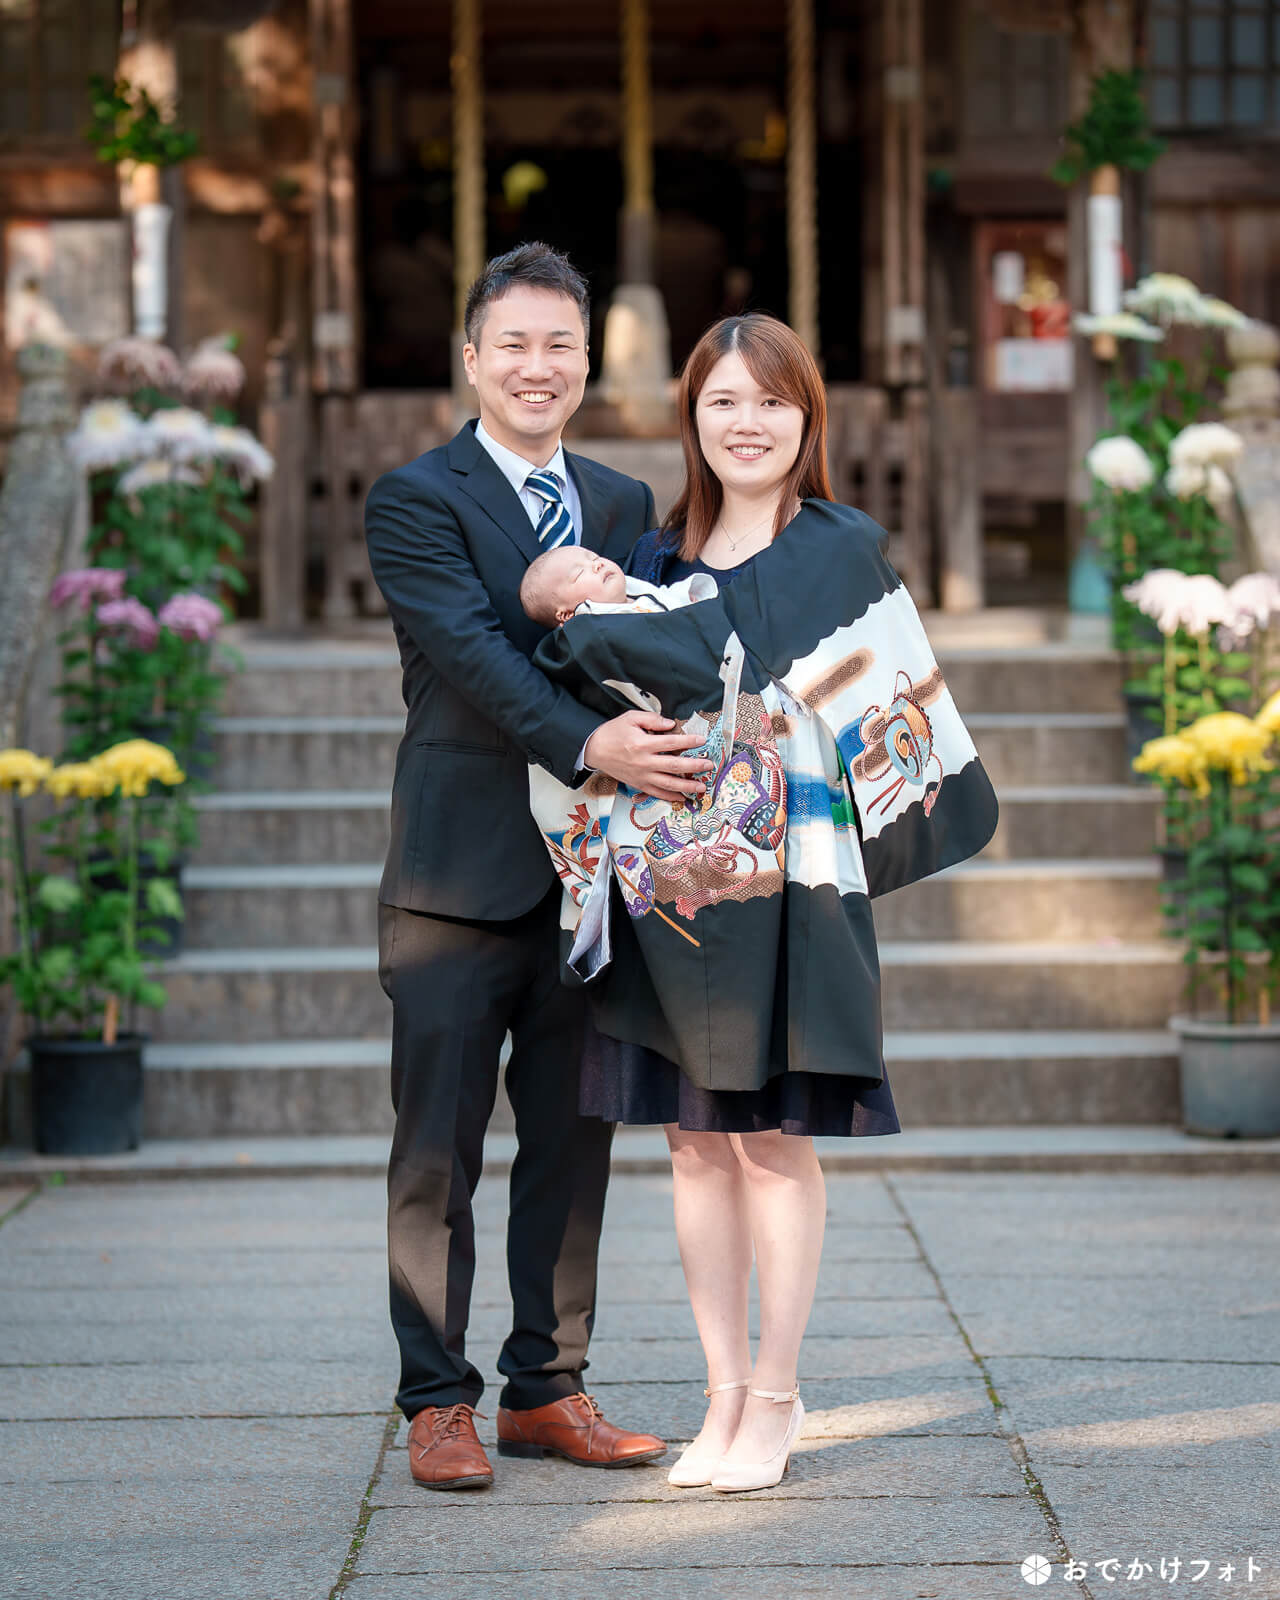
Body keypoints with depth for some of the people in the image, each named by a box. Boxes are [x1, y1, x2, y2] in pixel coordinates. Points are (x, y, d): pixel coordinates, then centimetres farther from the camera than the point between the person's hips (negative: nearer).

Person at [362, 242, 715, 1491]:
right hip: (459, 870, -5)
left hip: (590, 867, 5)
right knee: (438, 1150, 1)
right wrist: (586, 745, -30)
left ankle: (546, 1389, 20)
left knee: (573, 1141, 9)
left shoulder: (625, 506, 15)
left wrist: (670, 748, -18)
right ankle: (438, 1402, 10)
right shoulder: (415, 501, -3)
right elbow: (472, 651, -17)